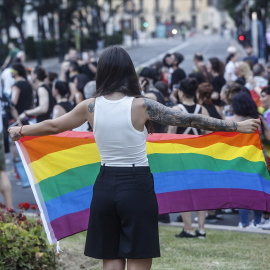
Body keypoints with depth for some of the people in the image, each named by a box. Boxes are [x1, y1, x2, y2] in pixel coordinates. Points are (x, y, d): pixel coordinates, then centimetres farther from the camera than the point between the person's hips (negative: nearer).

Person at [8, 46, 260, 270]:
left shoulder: (90, 107, -1)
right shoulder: (141, 106, -11)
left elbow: (53, 125, 13)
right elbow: (190, 120, -10)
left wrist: (20, 130, 31)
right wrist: (237, 126, -5)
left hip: (105, 185, 4)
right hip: (137, 187, -4)